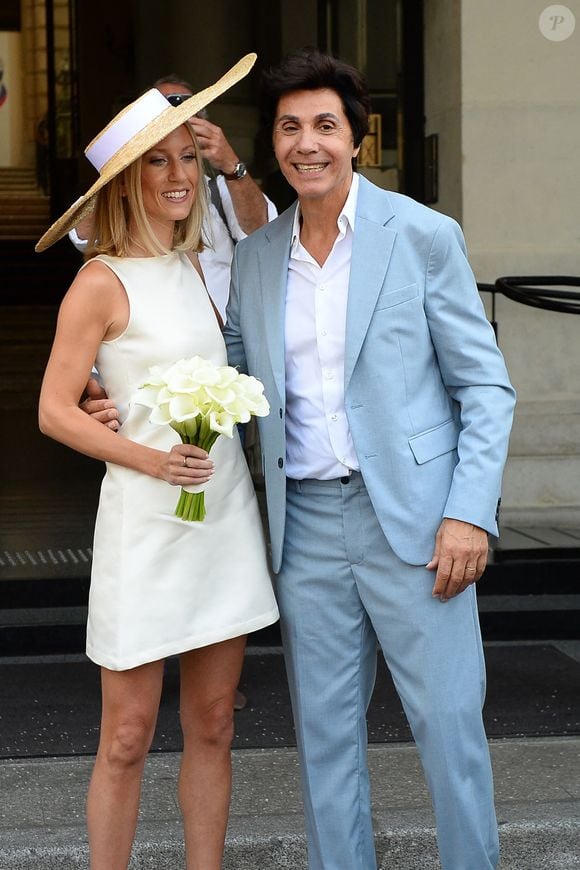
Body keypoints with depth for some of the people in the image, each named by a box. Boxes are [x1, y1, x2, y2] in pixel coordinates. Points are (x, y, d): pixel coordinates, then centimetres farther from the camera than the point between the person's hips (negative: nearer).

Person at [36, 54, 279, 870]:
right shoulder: (103, 282, -8)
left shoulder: (191, 267, 11)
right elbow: (54, 411, -9)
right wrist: (151, 459, -19)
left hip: (224, 516, 6)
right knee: (128, 738, 1)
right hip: (147, 526, -6)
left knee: (212, 726, 11)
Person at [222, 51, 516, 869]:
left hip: (412, 518, -4)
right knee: (324, 731, 10)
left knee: (449, 722, -1)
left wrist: (471, 511, -13)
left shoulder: (423, 236, -3)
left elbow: (485, 385, -3)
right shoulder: (256, 257, 9)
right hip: (306, 525, 4)